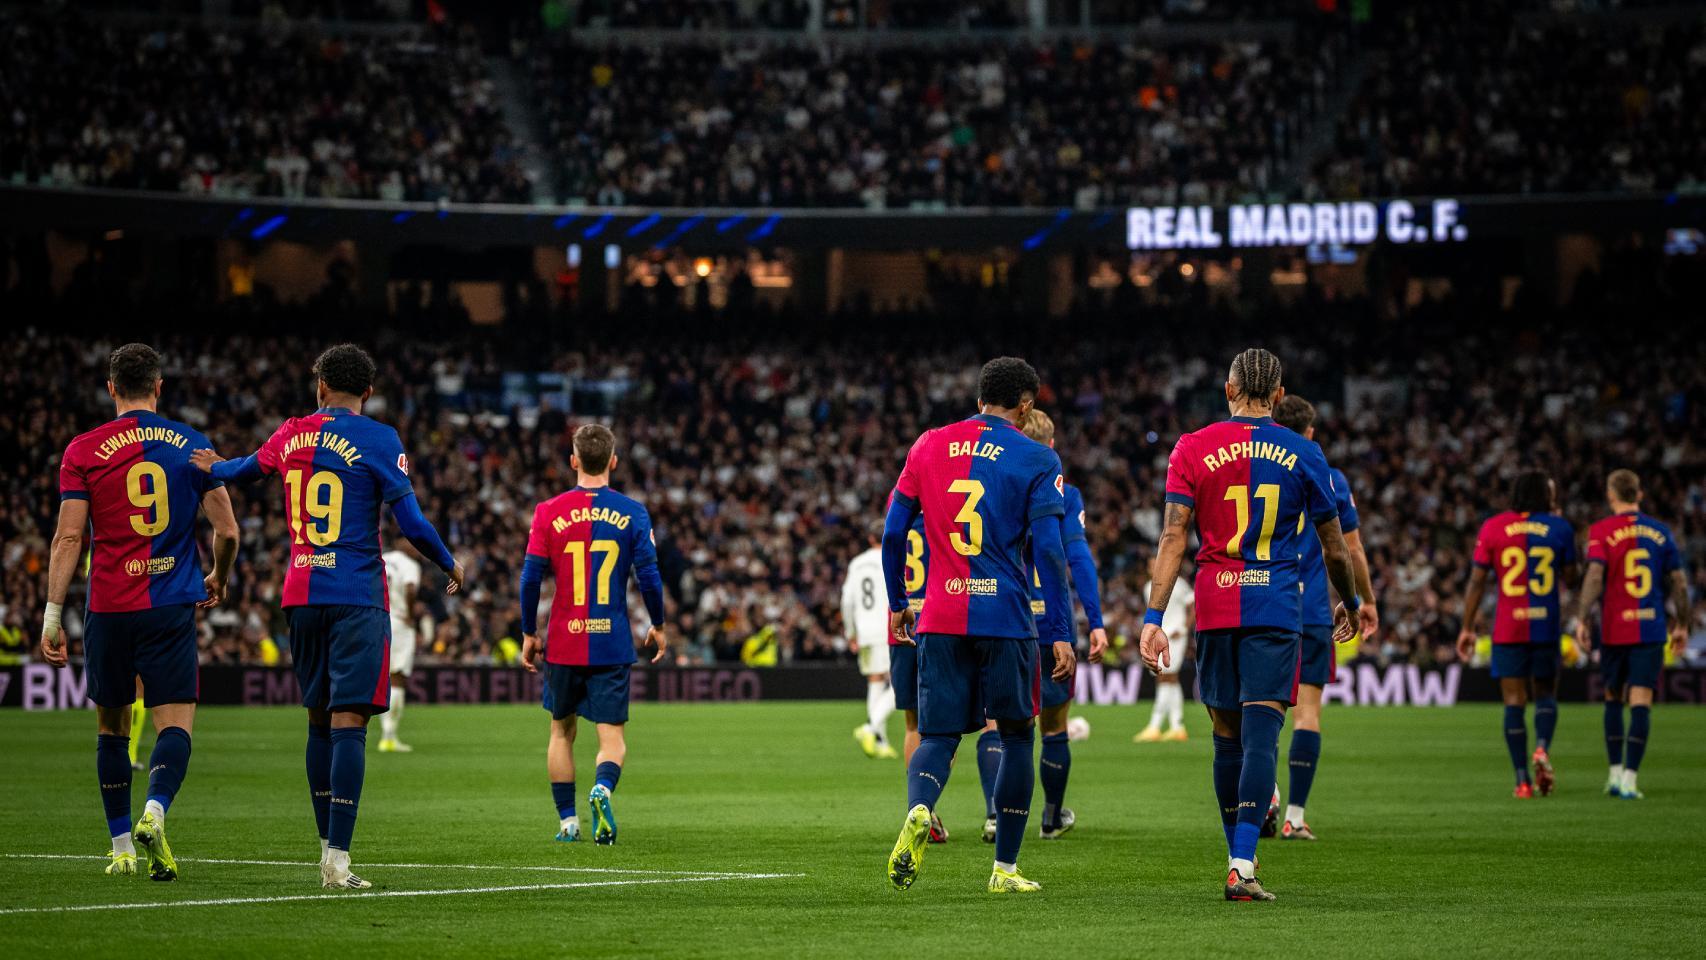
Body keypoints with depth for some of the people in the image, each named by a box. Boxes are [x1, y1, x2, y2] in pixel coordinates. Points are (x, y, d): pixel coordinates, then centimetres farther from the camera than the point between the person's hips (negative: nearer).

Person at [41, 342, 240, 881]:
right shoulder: (191, 446, 4)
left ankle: (122, 847, 17)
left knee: (112, 727, 14)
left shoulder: (83, 451, 0)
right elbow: (226, 530, 5)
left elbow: (68, 537, -6)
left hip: (108, 608, 0)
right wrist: (218, 580, 25)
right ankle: (155, 811, -30)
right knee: (175, 723, -2)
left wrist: (52, 616, -5)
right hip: (172, 607, 0)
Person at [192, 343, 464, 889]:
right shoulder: (378, 441, -5)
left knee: (320, 720, 15)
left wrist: (211, 468, 54)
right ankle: (337, 861, -18)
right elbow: (411, 523, -8)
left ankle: (328, 848, 20)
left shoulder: (291, 435, 9)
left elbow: (246, 470, 31)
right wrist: (450, 566, 10)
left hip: (301, 595, 5)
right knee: (349, 722, -10)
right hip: (357, 596, -5)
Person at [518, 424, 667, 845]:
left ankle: (568, 821, 17)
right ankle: (602, 788, -29)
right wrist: (658, 627, 11)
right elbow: (649, 577, -4)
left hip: (563, 643, 1)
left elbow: (531, 578, -3)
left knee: (562, 730, 17)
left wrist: (529, 634, 8)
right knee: (611, 735, 2)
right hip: (613, 644, -1)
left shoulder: (549, 512, -2)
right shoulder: (633, 513, -2)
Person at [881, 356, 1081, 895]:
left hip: (940, 619, 3)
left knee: (938, 736, 6)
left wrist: (897, 603, 23)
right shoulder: (1037, 461, -1)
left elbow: (892, 533, 10)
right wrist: (1061, 634, -6)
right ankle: (1005, 868, 13)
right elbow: (1048, 551, -8)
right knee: (1016, 737, 12)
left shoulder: (929, 446, 9)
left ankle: (918, 810, -27)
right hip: (1006, 618, -3)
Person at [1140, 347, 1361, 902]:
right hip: (1277, 608, -1)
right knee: (1260, 736, -7)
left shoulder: (1192, 450, 2)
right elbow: (1335, 546, 11)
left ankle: (1238, 853, 23)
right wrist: (1348, 604, 27)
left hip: (1215, 607, 1)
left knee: (1227, 736, 13)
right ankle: (1242, 864, -18)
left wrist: (1154, 617, -7)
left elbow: (1173, 539, -5)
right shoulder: (1303, 455, 4)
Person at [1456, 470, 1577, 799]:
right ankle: (1542, 747, -13)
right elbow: (1569, 575, 14)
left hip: (1508, 628, 0)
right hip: (1547, 625, 0)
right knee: (1545, 694, 16)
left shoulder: (1493, 527, -1)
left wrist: (1467, 628, 5)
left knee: (1514, 701, 2)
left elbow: (1477, 581, -2)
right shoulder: (1559, 528, -1)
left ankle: (1523, 780, -2)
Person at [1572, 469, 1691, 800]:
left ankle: (1616, 772, 15)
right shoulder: (1660, 532, 7)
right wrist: (1681, 625, 17)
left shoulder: (1601, 531, -3)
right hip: (1651, 629, 1)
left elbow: (1595, 575, -15)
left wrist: (1581, 618, -14)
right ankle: (1629, 778, -10)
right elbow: (1679, 582, 8)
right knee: (1641, 703, -2)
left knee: (1613, 699, 16)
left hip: (1614, 630, -1)